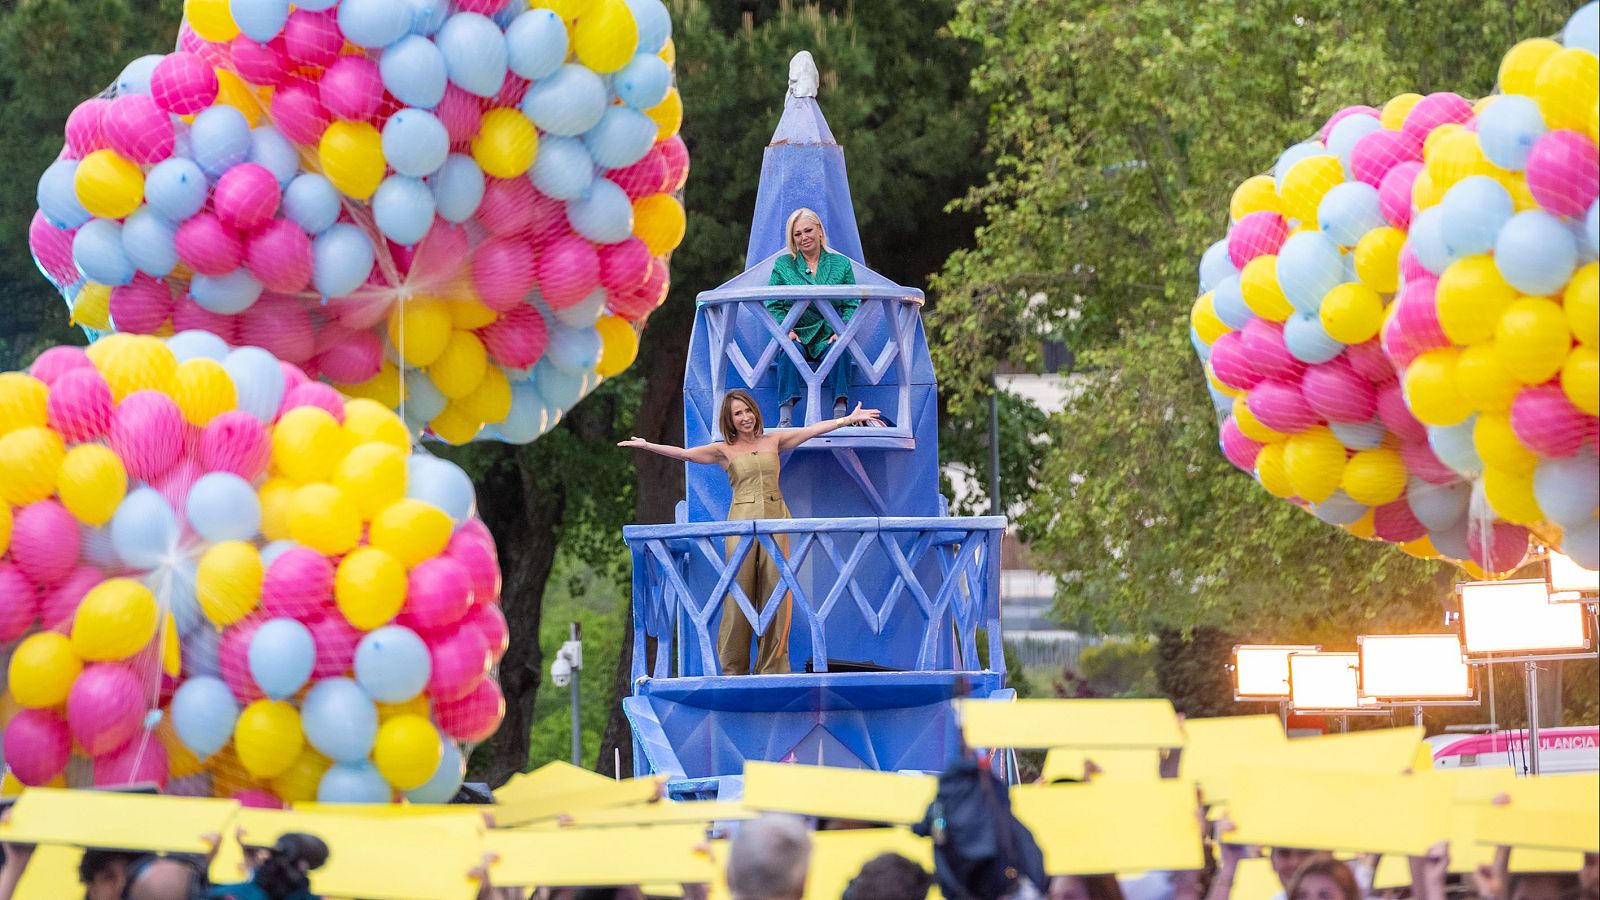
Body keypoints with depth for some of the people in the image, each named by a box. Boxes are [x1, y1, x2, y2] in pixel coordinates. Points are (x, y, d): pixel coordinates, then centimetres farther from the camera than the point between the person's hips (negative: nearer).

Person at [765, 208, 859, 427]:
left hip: (829, 338, 0)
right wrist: (786, 330, -12)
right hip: (797, 337, 0)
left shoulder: (841, 264, 12)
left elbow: (851, 305, 9)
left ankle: (840, 416, -43)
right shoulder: (783, 265, 11)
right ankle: (785, 419, -43)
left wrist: (842, 331, -9)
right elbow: (773, 306, 6)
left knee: (840, 352, -33)